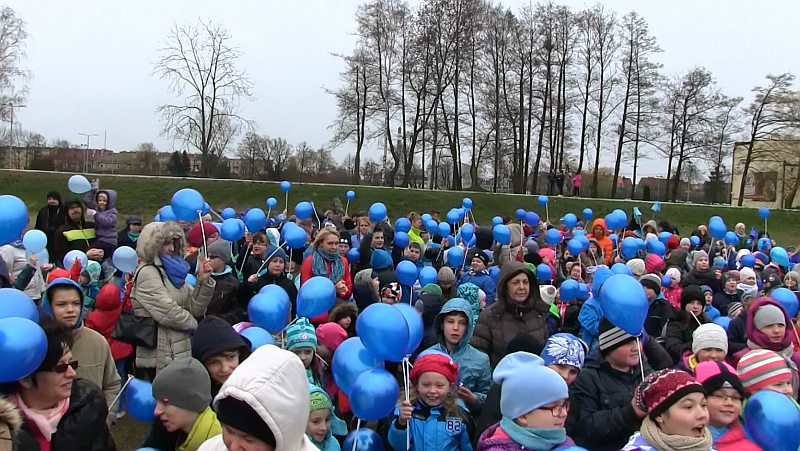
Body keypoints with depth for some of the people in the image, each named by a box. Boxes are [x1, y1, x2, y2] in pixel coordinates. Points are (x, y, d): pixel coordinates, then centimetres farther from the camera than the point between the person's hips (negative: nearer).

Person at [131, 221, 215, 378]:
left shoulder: (172, 271, 13)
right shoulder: (147, 273, -11)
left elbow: (195, 310, 7)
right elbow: (168, 312, -19)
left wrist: (203, 281, -8)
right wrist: (194, 324, -3)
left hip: (180, 354, 8)